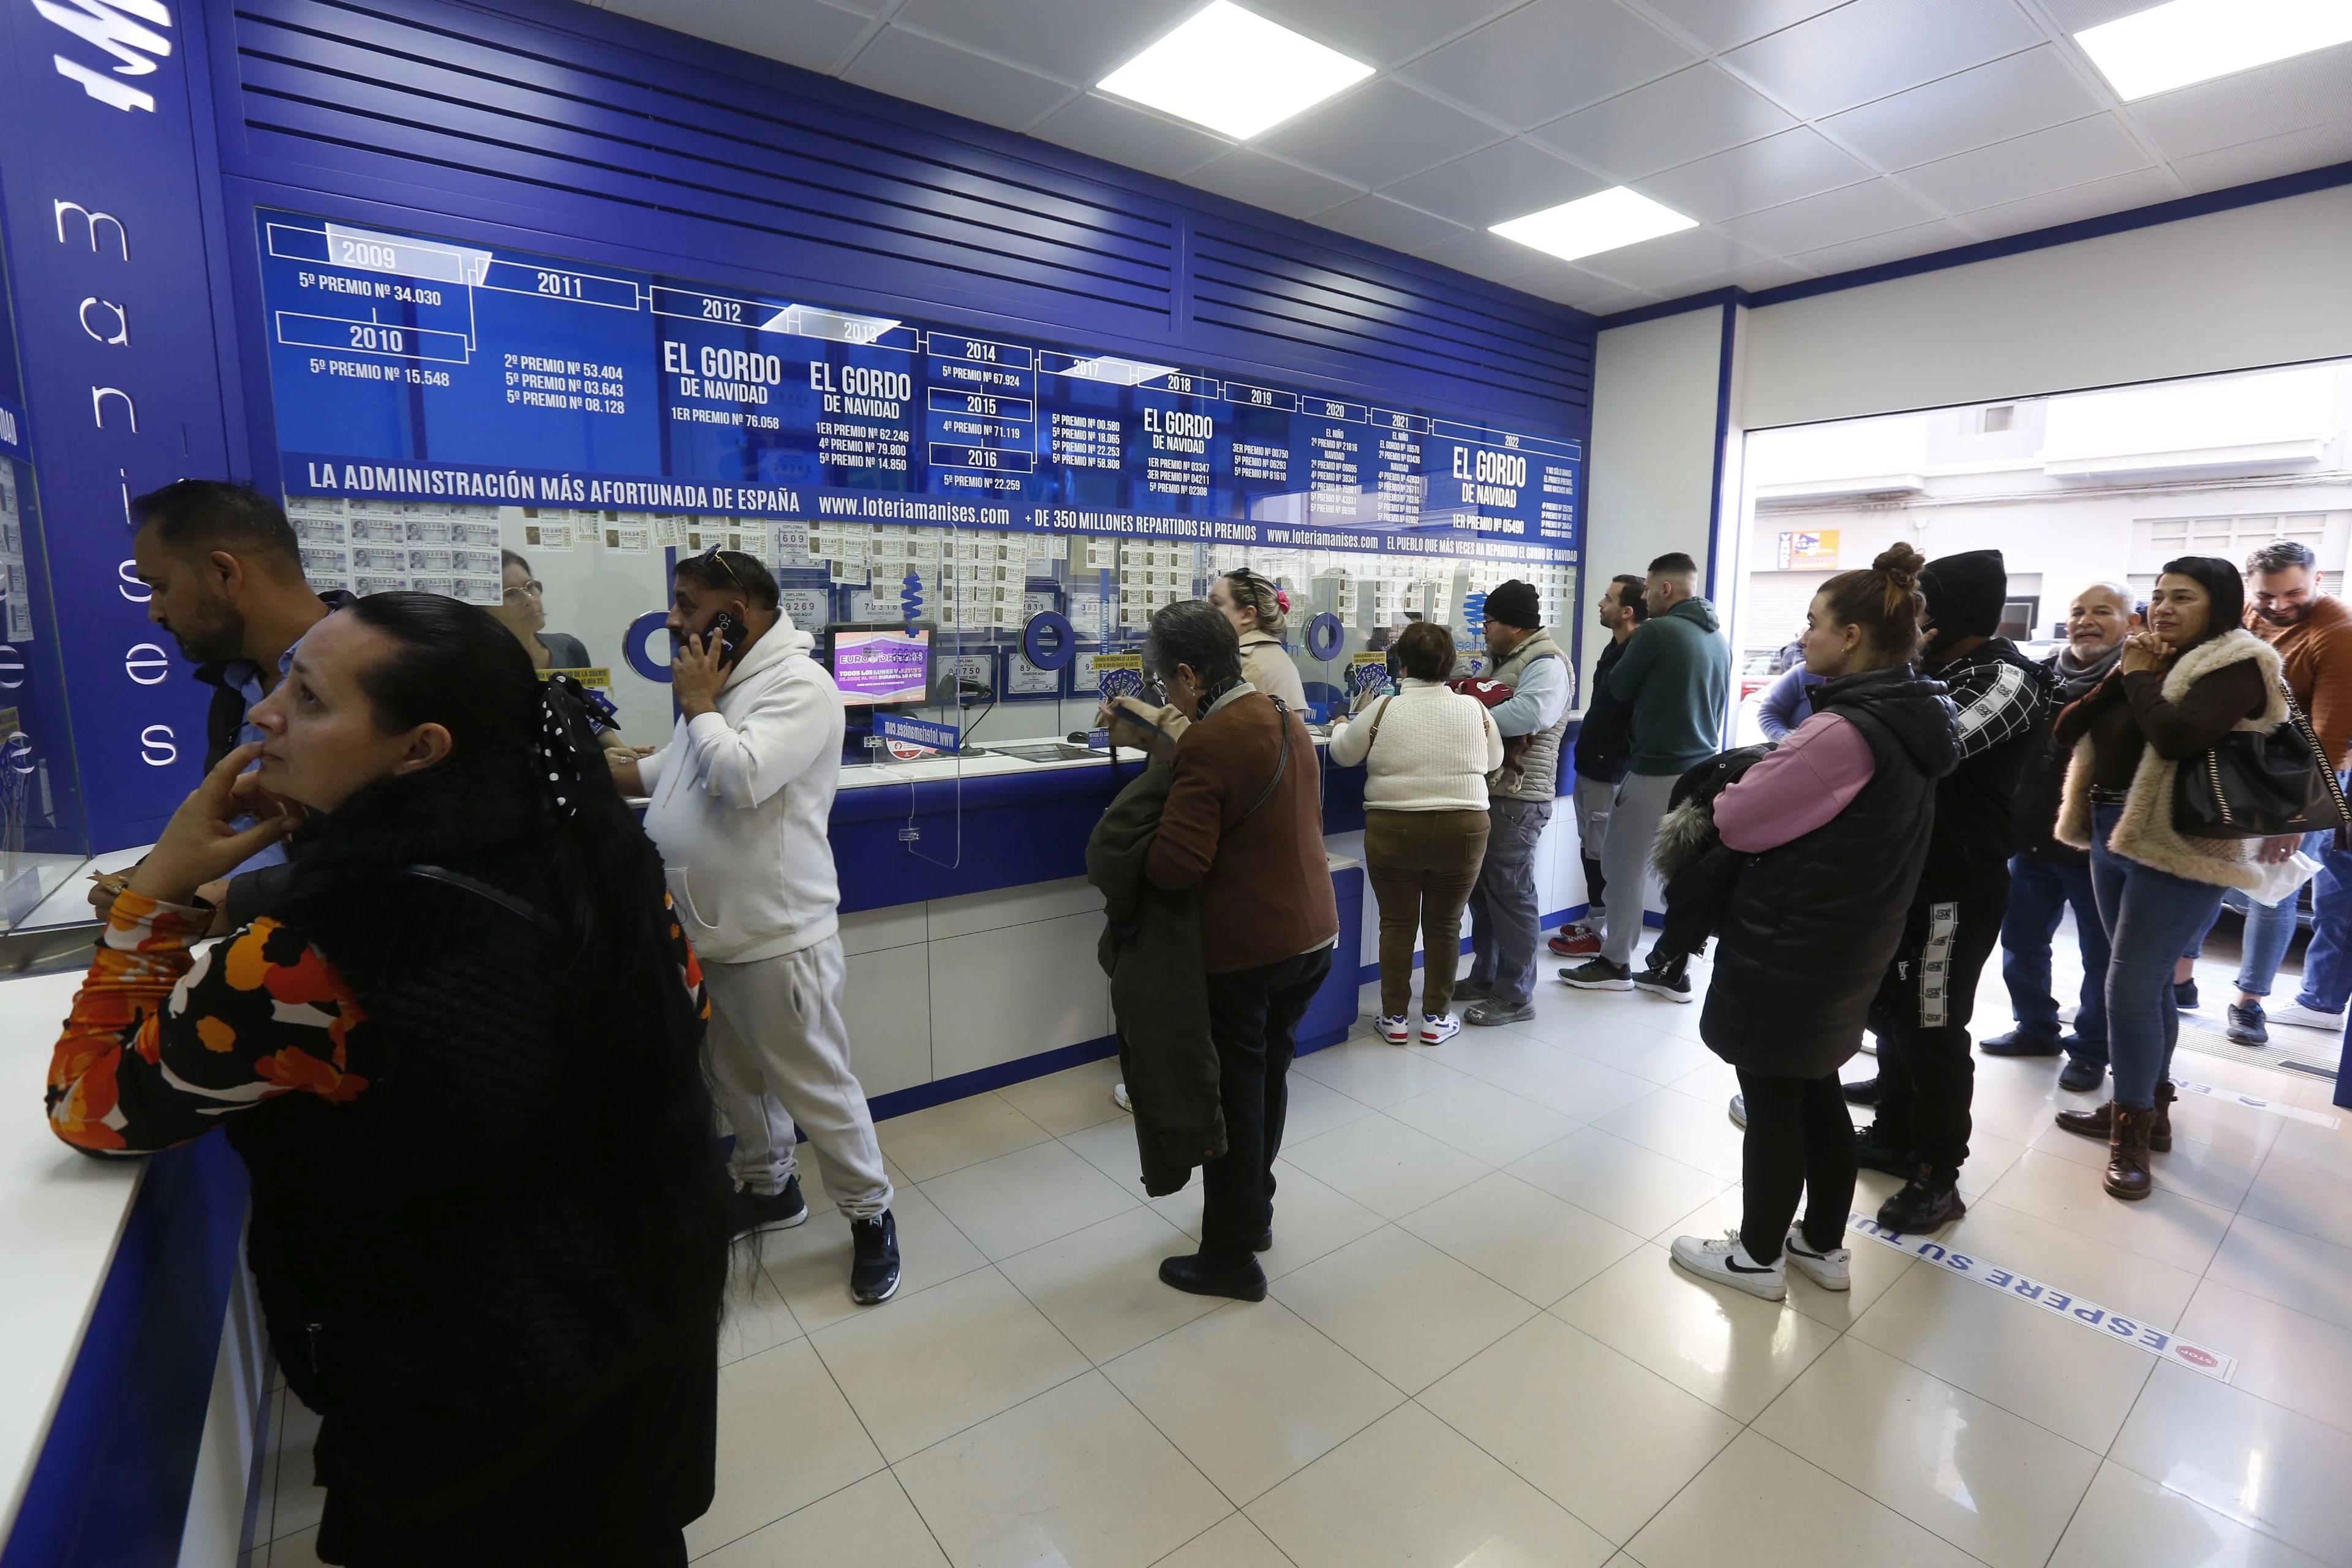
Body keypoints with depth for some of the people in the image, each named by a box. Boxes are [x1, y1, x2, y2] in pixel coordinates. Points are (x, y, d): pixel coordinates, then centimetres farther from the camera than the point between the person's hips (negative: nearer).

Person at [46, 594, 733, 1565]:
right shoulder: (593, 847, -13)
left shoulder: (323, 954, -31)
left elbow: (92, 1108, -12)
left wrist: (161, 886, -11)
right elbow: (680, 1002, 3)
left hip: (477, 1388, -4)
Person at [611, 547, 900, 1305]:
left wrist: (698, 703, -15)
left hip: (777, 938, -9)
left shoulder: (800, 686, -17)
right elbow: (669, 769, 23)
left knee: (816, 1087, 3)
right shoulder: (720, 683, 11)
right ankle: (769, 1189, 44)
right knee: (737, 1077, 23)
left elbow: (743, 778, -30)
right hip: (708, 933, 9)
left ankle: (870, 1215, 21)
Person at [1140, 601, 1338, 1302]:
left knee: (1235, 1093, 7)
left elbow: (1175, 865, -27)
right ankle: (1255, 1213, 41)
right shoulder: (1288, 719, 5)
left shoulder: (1209, 745, -22)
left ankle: (1230, 1257, 24)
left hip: (1244, 949, -8)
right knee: (1270, 1074, 22)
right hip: (1313, 933, 8)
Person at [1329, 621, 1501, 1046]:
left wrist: (1340, 727, 26)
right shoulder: (1474, 709, -1)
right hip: (1462, 830, 2)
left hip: (1394, 830, -1)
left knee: (1397, 923, 11)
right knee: (1444, 924, 14)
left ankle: (1395, 1018, 19)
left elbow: (1344, 753, 5)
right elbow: (1493, 761, 12)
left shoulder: (1384, 709, -7)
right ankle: (1436, 1018, 23)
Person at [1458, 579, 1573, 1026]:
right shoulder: (1506, 660, 19)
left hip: (1517, 798, -10)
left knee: (1510, 894, -3)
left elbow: (1529, 713, -31)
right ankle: (1485, 978, 29)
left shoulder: (1545, 664, -14)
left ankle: (1516, 996, 8)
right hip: (1489, 792, 10)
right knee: (1482, 888, 16)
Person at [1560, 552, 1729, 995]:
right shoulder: (1719, 638, 9)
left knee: (1625, 865, 6)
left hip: (1656, 771, -7)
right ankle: (1675, 971, 17)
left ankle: (1615, 963, 15)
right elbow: (1717, 701, 19)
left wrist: (1635, 640, 11)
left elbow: (1619, 688, -3)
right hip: (1702, 770, 7)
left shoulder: (1657, 631, -14)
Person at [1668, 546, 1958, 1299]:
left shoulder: (1845, 731, -26)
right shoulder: (1912, 720, 5)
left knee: (1772, 1104, 7)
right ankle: (1823, 1246, 36)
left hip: (1788, 947, -9)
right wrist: (1777, 771, 1)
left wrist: (1731, 791, 0)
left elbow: (1738, 820, -21)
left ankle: (1758, 1256, 24)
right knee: (1818, 1093, 22)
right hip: (1848, 942, 9)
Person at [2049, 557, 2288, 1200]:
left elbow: (2178, 737, -27)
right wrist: (2123, 674, -6)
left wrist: (2140, 678, -12)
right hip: (2113, 836, 8)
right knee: (2148, 982, 17)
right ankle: (2146, 1107, 29)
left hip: (2179, 847, -7)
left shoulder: (2236, 667, -10)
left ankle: (2133, 1130, 7)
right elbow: (2068, 730, 4)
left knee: (2131, 988, -7)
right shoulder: (2146, 660, 12)